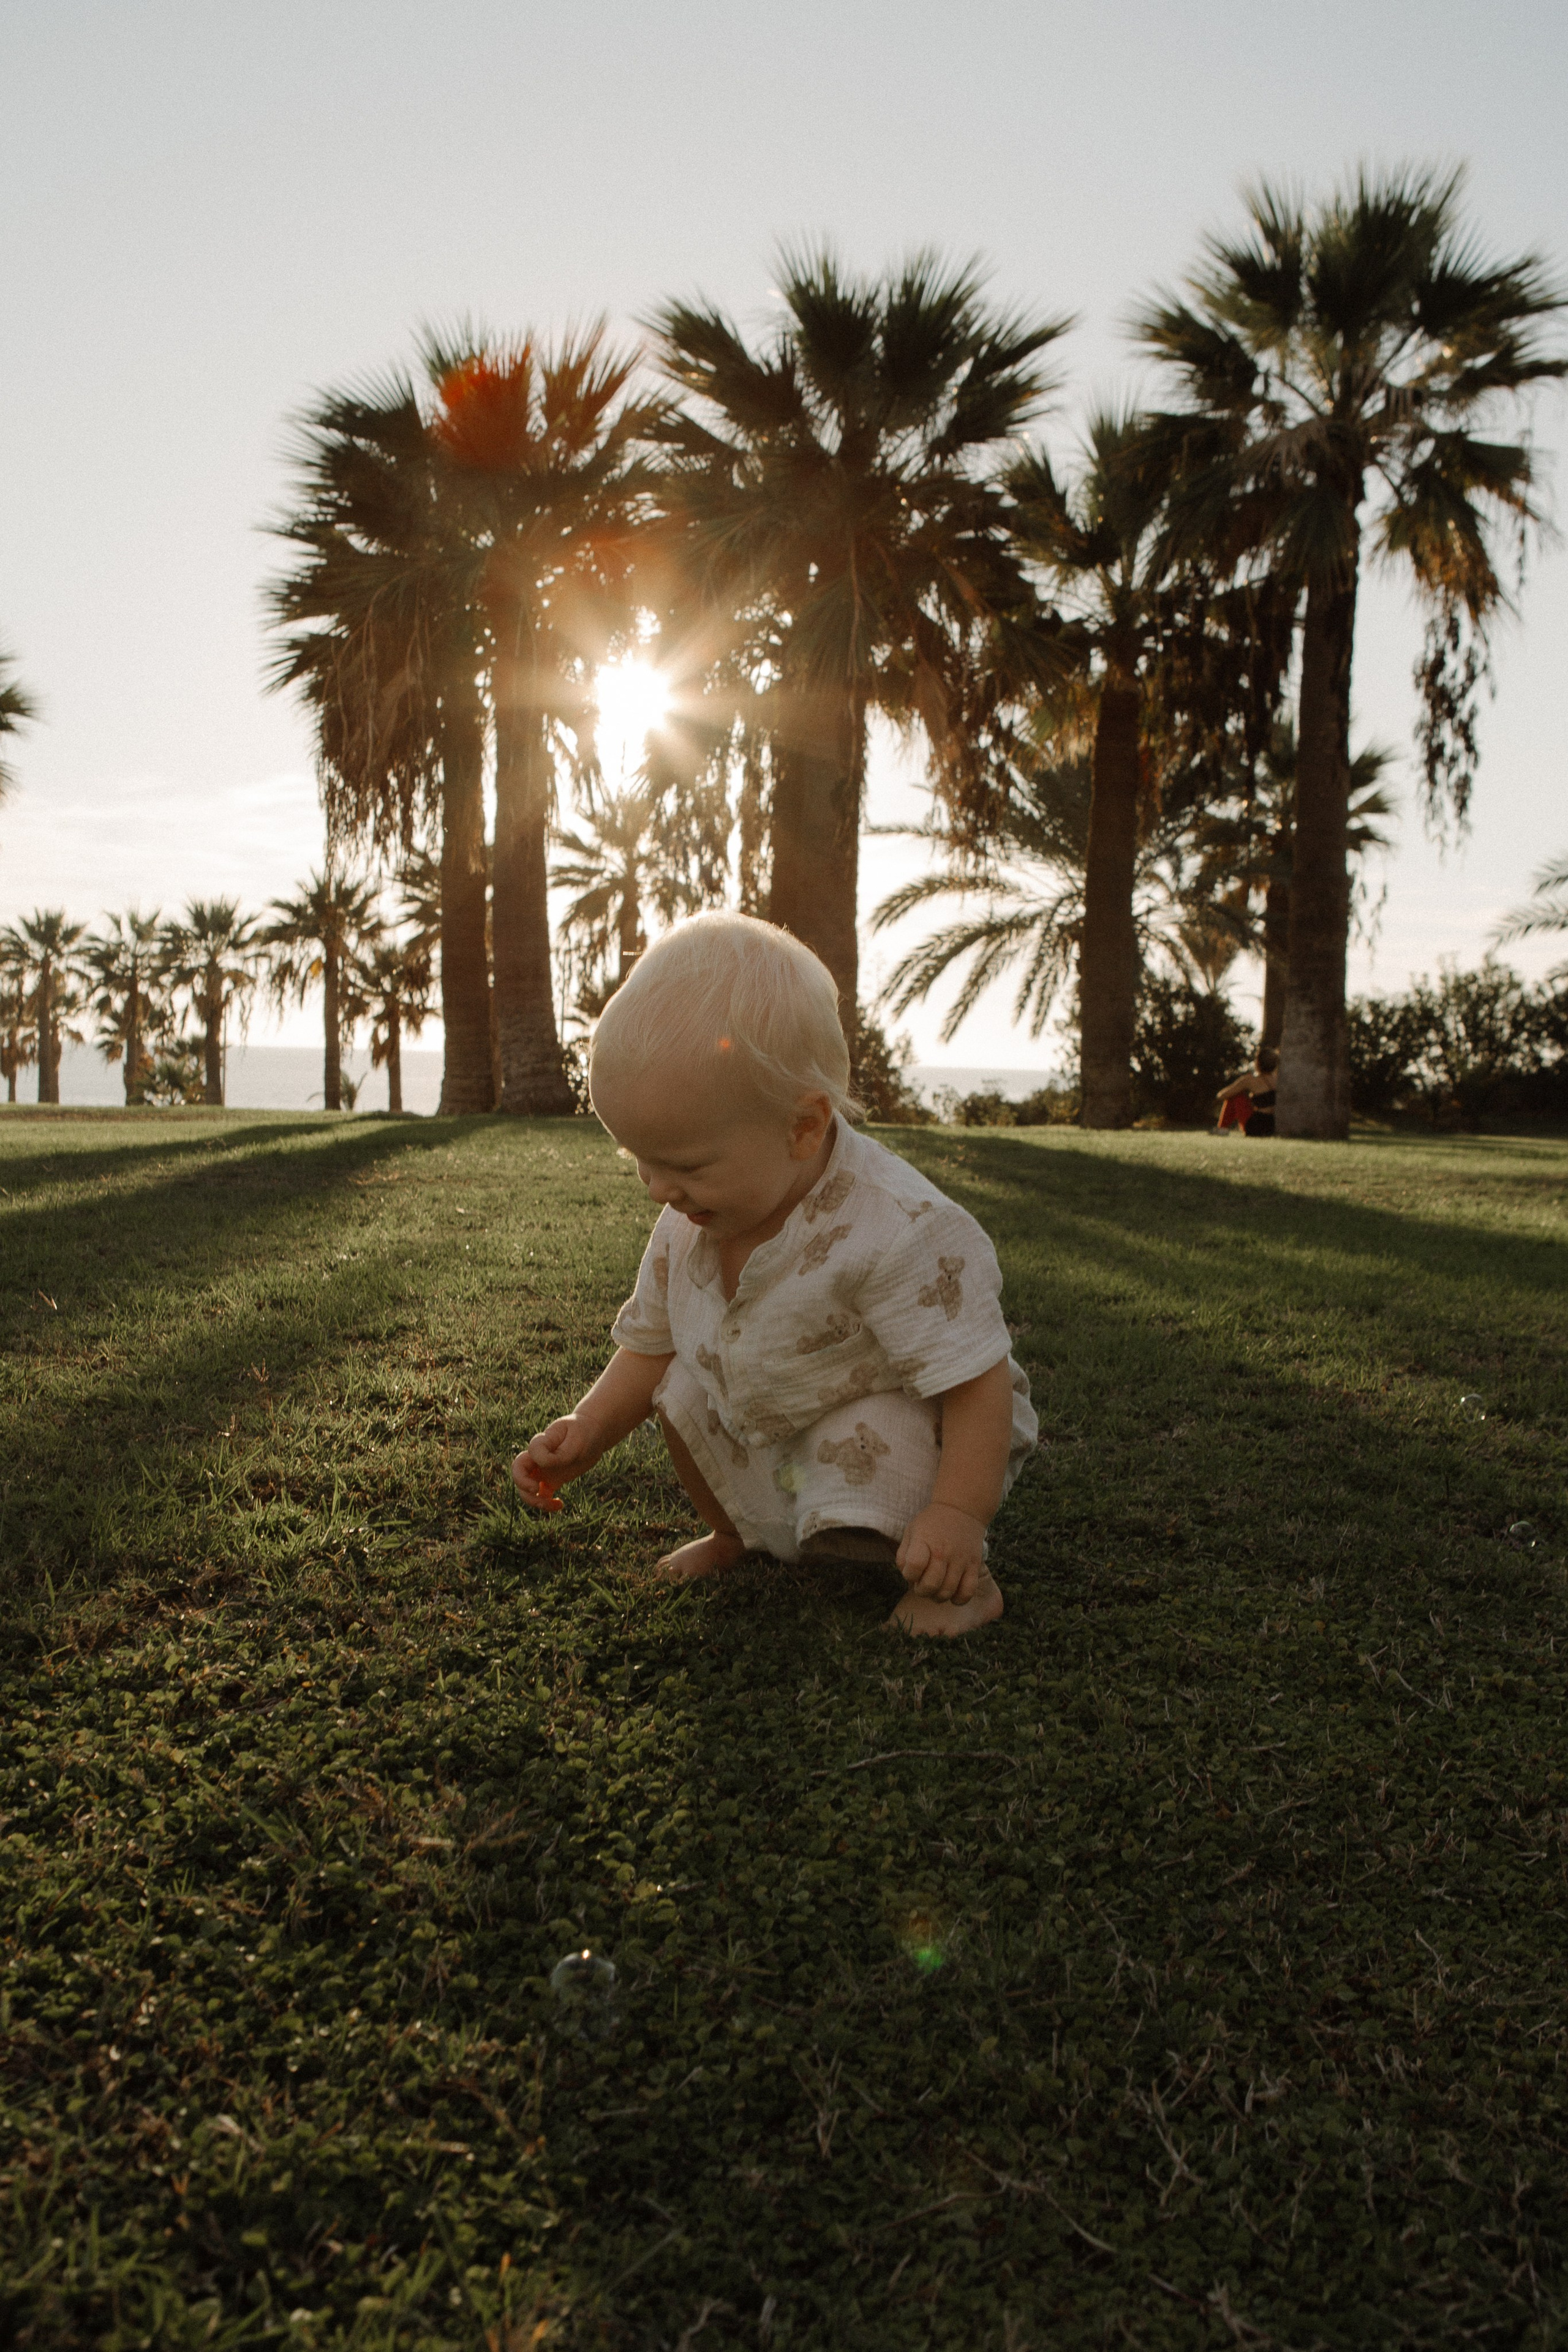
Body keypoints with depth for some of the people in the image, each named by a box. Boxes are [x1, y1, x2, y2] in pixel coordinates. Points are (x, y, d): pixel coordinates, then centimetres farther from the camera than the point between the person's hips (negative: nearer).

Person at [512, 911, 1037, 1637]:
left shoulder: (897, 1232, -35)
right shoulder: (687, 1226, -11)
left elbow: (976, 1380, -32)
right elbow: (650, 1344, 4)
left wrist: (957, 1515, -37)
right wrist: (587, 1433, -9)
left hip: (890, 1424, -6)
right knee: (682, 1386, -9)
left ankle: (953, 1580, -5)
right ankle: (734, 1532, 17)